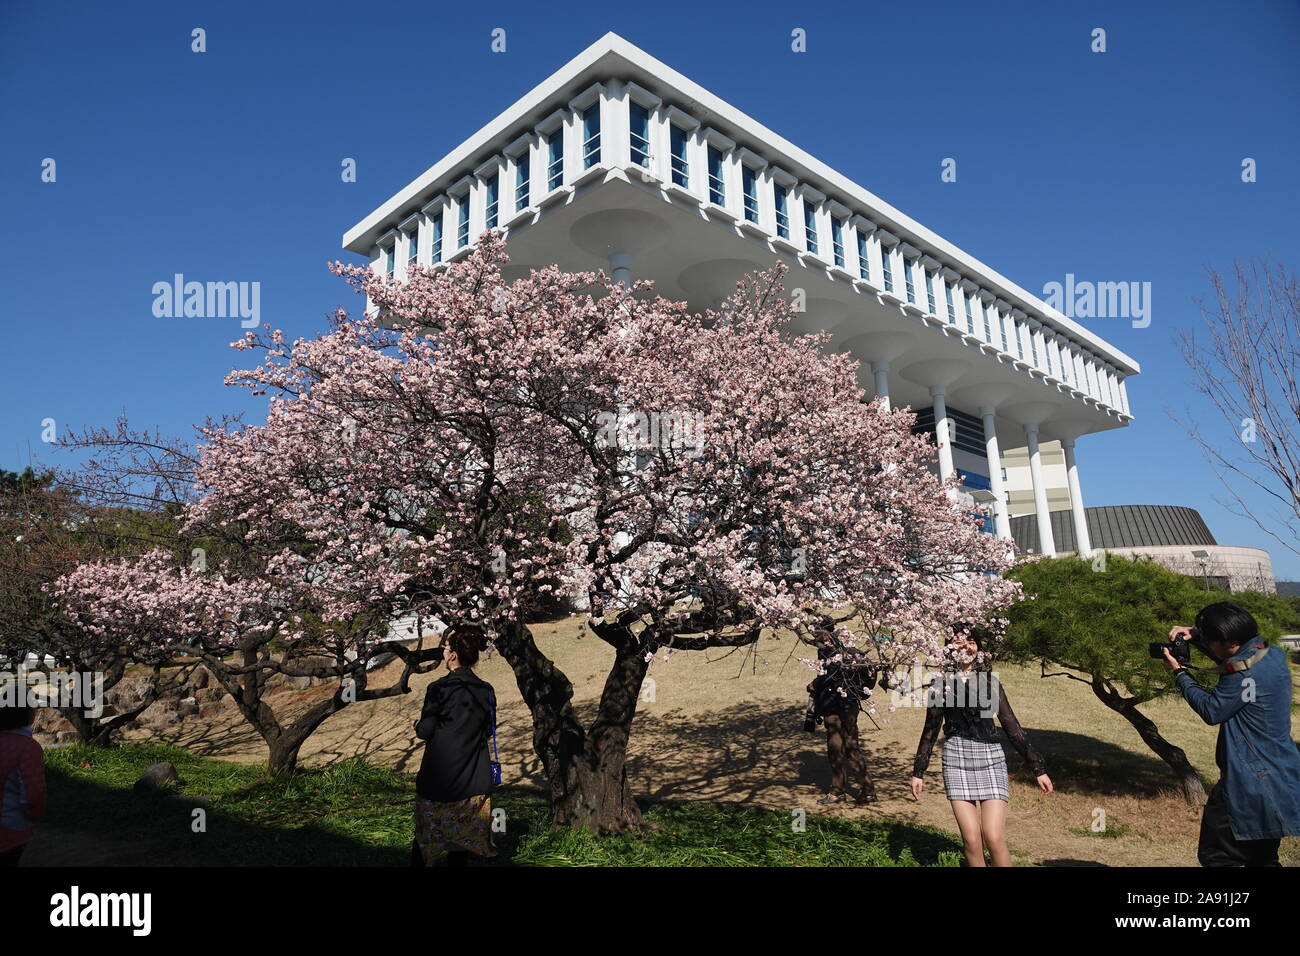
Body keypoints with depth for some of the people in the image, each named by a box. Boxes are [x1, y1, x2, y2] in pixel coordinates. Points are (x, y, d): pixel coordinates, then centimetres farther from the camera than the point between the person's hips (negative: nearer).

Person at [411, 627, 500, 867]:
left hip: (438, 777, -4)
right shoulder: (486, 690, -2)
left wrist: (419, 725, 10)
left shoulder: (439, 688, -16)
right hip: (474, 781, 4)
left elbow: (424, 731, -11)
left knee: (426, 836, 12)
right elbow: (488, 732, 7)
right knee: (461, 837, 15)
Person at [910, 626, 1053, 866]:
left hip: (990, 759, 0)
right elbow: (930, 731, 10)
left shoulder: (989, 681, 7)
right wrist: (918, 772, 9)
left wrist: (1038, 767, 6)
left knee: (994, 838, -10)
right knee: (971, 839, -4)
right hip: (956, 760, 0)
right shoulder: (942, 684, 6)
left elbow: (1012, 727, 9)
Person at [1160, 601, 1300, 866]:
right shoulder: (1272, 655, 4)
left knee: (1216, 856, -1)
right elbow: (1227, 654, 22)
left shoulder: (1243, 673, -24)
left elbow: (1211, 710, -13)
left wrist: (1179, 672, -5)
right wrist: (1194, 635, 6)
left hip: (1252, 783, -10)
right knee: (1263, 858, 19)